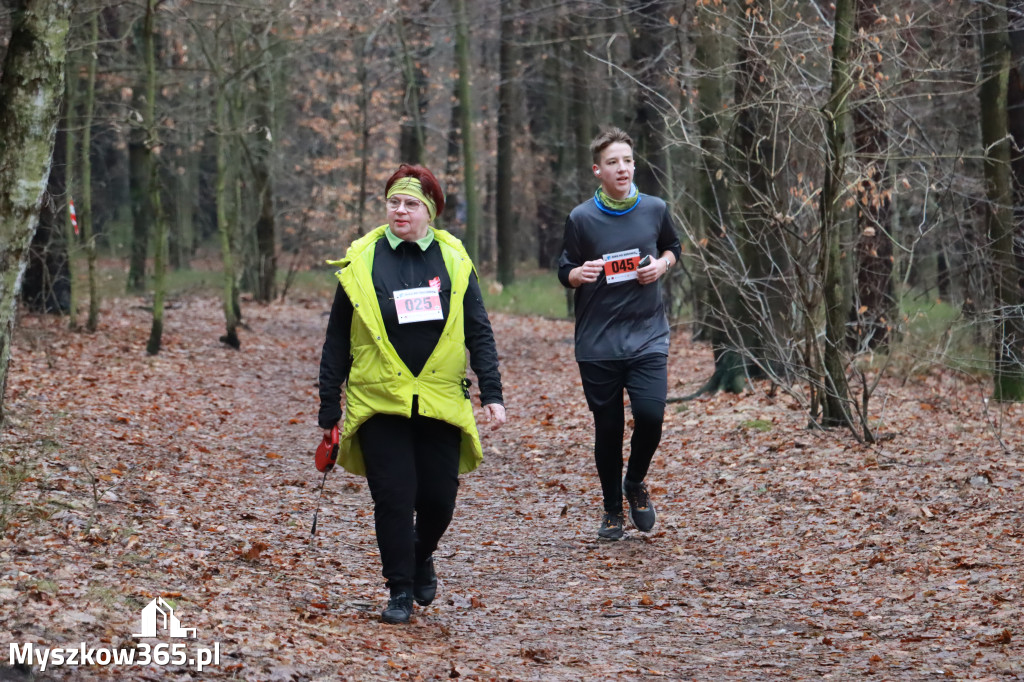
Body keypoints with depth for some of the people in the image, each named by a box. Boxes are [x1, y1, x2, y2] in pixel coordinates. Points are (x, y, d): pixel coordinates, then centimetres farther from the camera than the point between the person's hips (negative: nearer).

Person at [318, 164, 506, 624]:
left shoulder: (453, 260, 3)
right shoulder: (361, 262, 0)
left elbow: (479, 333, 8)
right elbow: (337, 341, 5)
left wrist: (492, 393, 0)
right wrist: (329, 409, 5)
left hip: (440, 404, 1)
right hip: (379, 403, -1)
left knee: (439, 498, 3)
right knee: (393, 497, -5)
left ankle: (422, 557, 33)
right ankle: (400, 589, 10)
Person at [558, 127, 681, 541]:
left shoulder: (655, 210, 3)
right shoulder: (581, 218, -3)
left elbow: (673, 248, 20)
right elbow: (564, 273, 6)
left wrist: (663, 264, -3)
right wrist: (580, 273, -17)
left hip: (648, 336, 1)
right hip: (598, 342, -1)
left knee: (650, 413, -16)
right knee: (608, 428, 4)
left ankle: (636, 483, 14)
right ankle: (612, 509, 23)